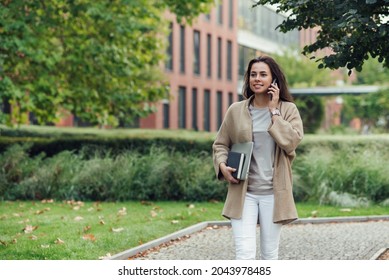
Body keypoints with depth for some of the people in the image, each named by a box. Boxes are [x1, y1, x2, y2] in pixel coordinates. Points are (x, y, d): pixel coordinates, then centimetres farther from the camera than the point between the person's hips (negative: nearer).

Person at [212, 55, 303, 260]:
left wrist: (274, 112, -10)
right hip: (243, 192, 0)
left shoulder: (288, 110, 3)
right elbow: (220, 144, 13)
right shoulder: (236, 110, 5)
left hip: (273, 192, 0)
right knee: (244, 254, -9)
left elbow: (291, 142, -13)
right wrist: (222, 165, -6)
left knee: (269, 254, 9)